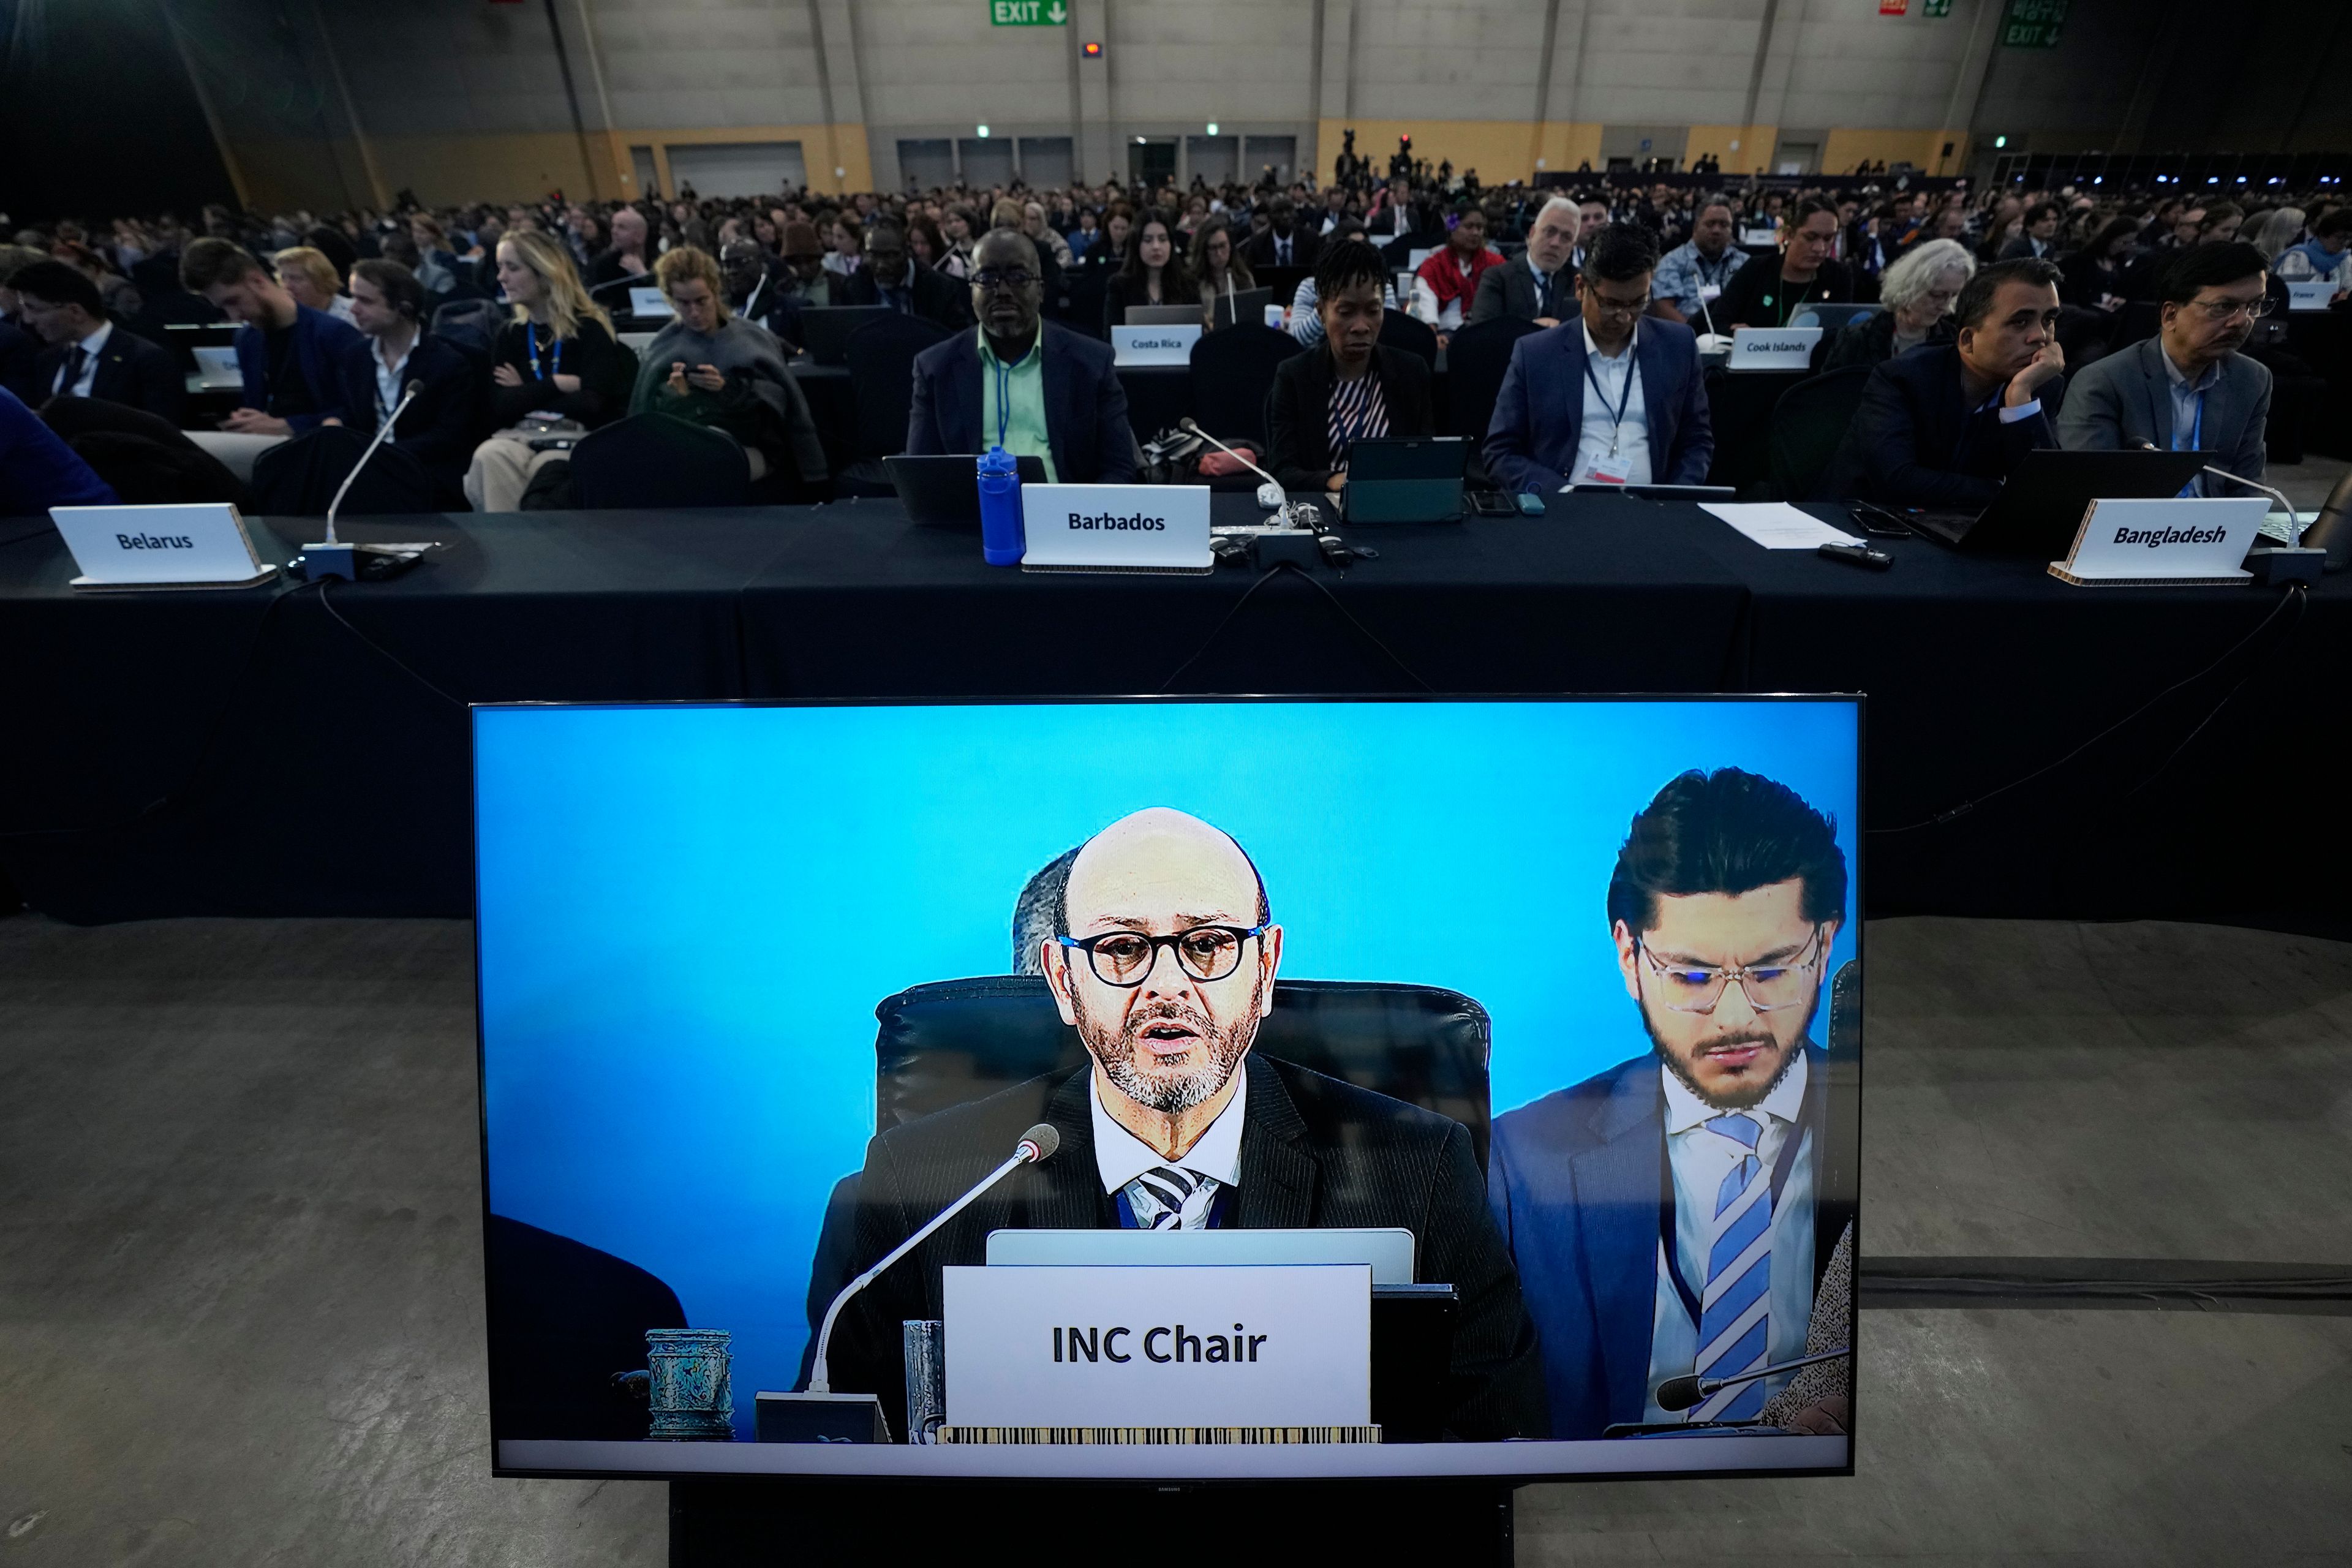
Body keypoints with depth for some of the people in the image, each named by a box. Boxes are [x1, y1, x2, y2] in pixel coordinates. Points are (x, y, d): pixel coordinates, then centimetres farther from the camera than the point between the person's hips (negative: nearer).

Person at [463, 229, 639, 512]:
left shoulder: (590, 328, 1)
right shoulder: (509, 335, 15)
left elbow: (591, 406, -13)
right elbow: (500, 409, 2)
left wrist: (525, 395, -1)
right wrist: (559, 384, -7)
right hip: (522, 436, 4)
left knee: (545, 470, -37)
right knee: (488, 456, -32)